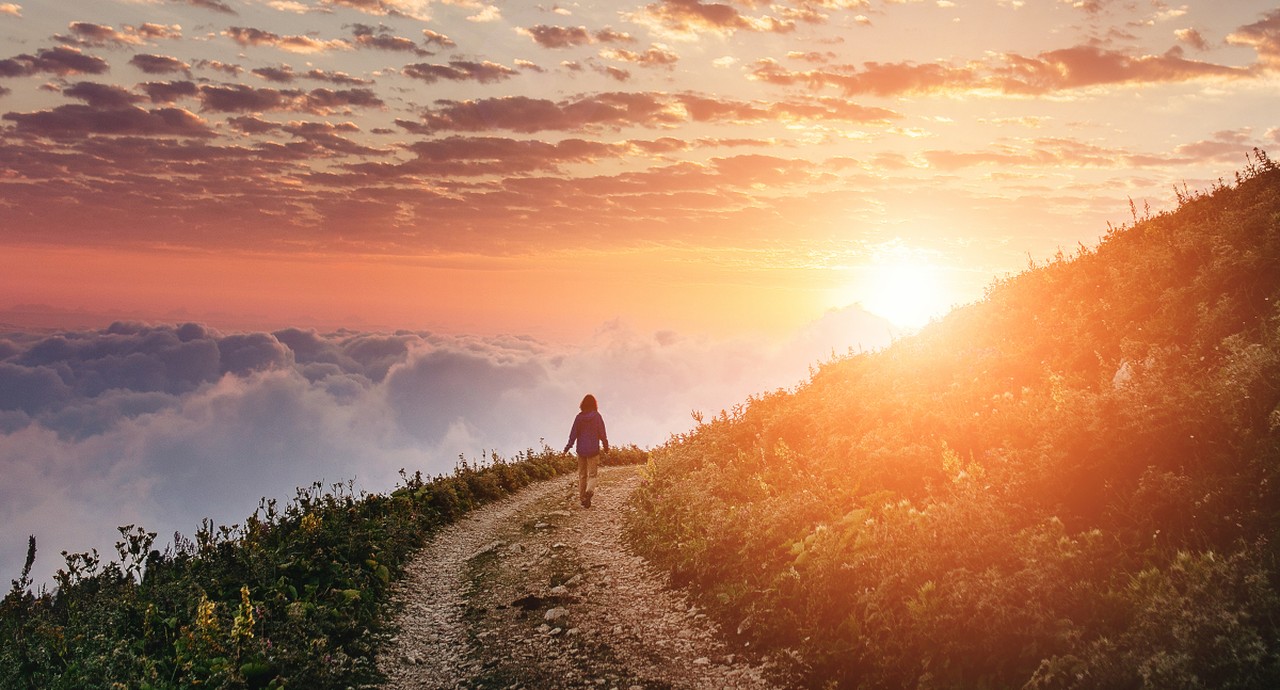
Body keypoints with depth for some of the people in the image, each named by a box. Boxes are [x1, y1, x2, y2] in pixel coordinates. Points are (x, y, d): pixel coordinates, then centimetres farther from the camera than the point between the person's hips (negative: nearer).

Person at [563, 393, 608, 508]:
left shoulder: (579, 417, -2)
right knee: (592, 474, 3)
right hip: (593, 450, -2)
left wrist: (568, 446, 5)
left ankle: (582, 497, 17)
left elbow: (574, 433, -2)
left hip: (581, 449, 2)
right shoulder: (597, 416, -6)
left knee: (582, 474, 14)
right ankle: (589, 491, -24)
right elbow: (602, 434, -2)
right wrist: (606, 446, 10)